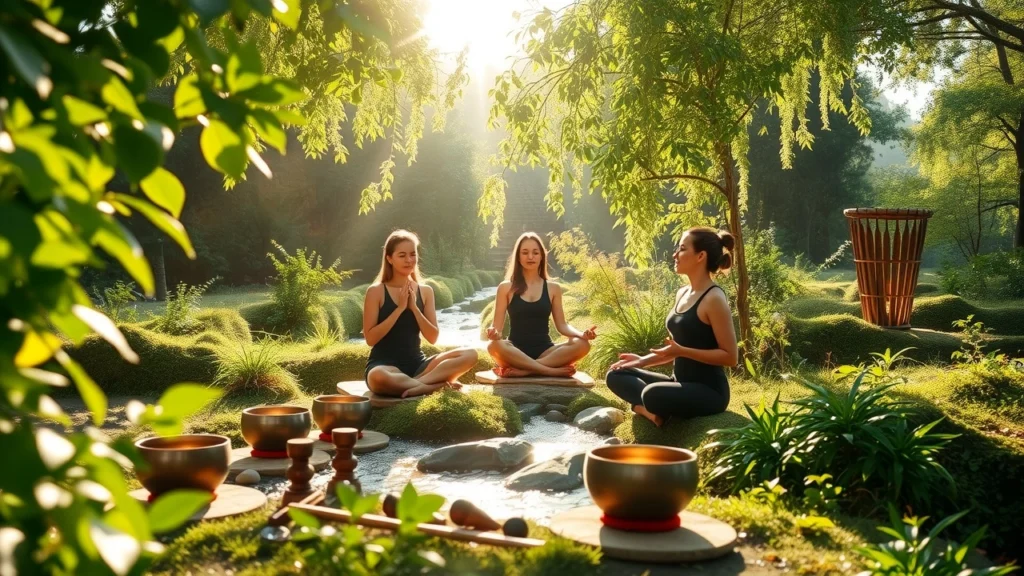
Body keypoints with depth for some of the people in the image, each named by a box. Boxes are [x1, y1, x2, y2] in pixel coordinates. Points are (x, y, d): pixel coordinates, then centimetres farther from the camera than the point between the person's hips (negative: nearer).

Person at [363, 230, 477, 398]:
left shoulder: (425, 291, 8)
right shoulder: (376, 291, -4)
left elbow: (432, 338, 2)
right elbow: (370, 338, -11)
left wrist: (414, 307, -10)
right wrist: (400, 308, -14)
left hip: (416, 363, 5)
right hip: (384, 364, -4)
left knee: (470, 355, -18)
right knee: (378, 378, -43)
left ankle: (418, 384, -29)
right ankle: (436, 384, -26)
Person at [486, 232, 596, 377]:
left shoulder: (553, 288, 11)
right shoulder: (506, 288, 6)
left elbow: (561, 325, 9)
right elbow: (497, 326, 2)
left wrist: (582, 334, -12)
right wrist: (493, 333, -23)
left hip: (545, 352, 2)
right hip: (515, 352, -2)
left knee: (582, 344, -26)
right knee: (494, 346, -37)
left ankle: (524, 370, -32)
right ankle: (551, 371, -34)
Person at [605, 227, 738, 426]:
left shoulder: (714, 299, -16)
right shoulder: (682, 294, 11)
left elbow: (730, 356, -18)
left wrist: (681, 351, -23)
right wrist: (643, 360, 6)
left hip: (708, 391, -9)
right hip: (681, 383, 9)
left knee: (653, 394, -36)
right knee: (616, 376, 5)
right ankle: (653, 408, -16)